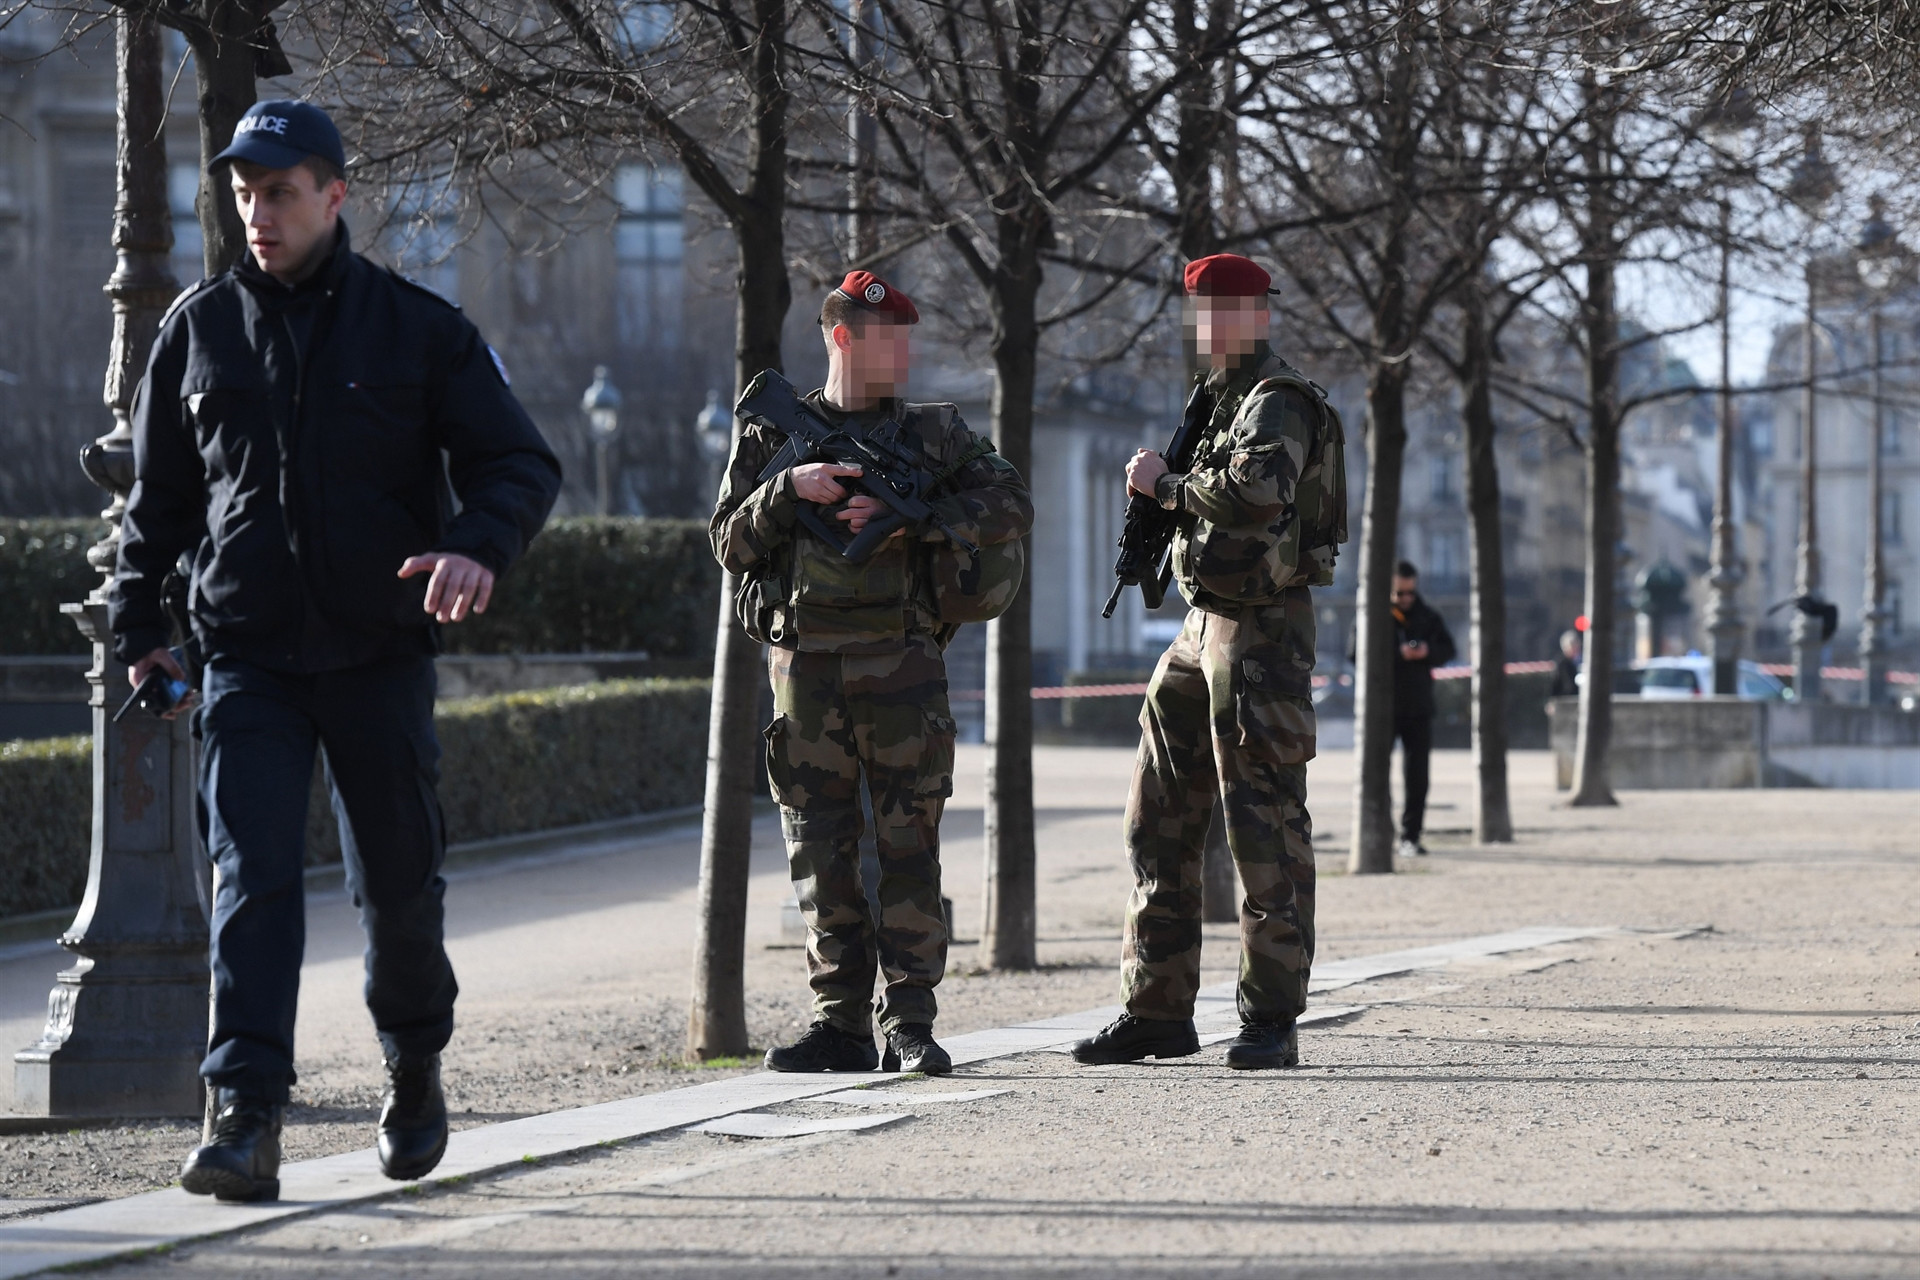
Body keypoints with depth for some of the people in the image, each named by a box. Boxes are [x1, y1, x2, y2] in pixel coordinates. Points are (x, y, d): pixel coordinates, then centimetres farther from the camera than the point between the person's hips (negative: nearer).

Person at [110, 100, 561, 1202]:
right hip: (248, 657, 0)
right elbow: (160, 493, 16)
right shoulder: (200, 329, 6)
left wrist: (477, 546, -22)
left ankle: (416, 1069, 35)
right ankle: (248, 1119, -18)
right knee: (253, 880, -12)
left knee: (399, 884, 9)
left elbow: (522, 463, -2)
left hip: (381, 656, 0)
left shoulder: (420, 328, 0)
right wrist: (138, 625, 12)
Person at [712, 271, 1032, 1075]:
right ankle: (840, 1022, 7)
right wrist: (789, 489, -12)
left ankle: (909, 1024, 0)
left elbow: (1011, 511, -2)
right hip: (807, 667, 1)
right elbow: (731, 545, 4)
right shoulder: (774, 437, 10)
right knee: (821, 850, 2)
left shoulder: (934, 434, 10)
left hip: (904, 664, -1)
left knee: (909, 844, -3)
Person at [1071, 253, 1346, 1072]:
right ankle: (1157, 1010, 14)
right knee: (1159, 820, 9)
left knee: (1264, 826, -7)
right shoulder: (1219, 402, 19)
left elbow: (1257, 495, -30)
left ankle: (1271, 1020, -3)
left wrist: (1165, 484, -18)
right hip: (1202, 625, 10)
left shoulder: (1277, 403, -11)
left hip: (1262, 628, -10)